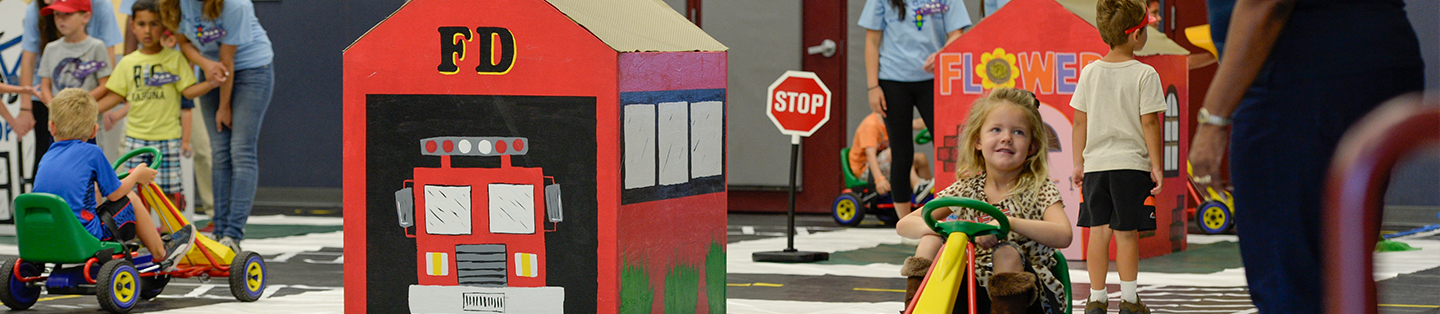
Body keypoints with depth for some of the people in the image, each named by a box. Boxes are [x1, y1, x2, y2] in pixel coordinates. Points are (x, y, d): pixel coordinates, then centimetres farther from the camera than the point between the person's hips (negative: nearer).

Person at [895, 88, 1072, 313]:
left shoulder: (1039, 189, -1)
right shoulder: (966, 189, 8)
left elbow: (1063, 236, -21)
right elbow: (904, 225, 4)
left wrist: (1009, 223, -33)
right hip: (974, 293, 3)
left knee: (1007, 252, -32)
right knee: (931, 241, -14)